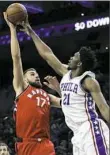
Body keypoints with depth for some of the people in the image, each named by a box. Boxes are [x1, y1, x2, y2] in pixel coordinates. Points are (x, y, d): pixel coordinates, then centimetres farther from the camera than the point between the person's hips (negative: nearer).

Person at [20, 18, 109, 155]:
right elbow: (47, 54, 17)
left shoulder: (89, 81, -8)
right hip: (79, 134, 8)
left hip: (91, 131, -8)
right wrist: (31, 33, 19)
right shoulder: (66, 73, 12)